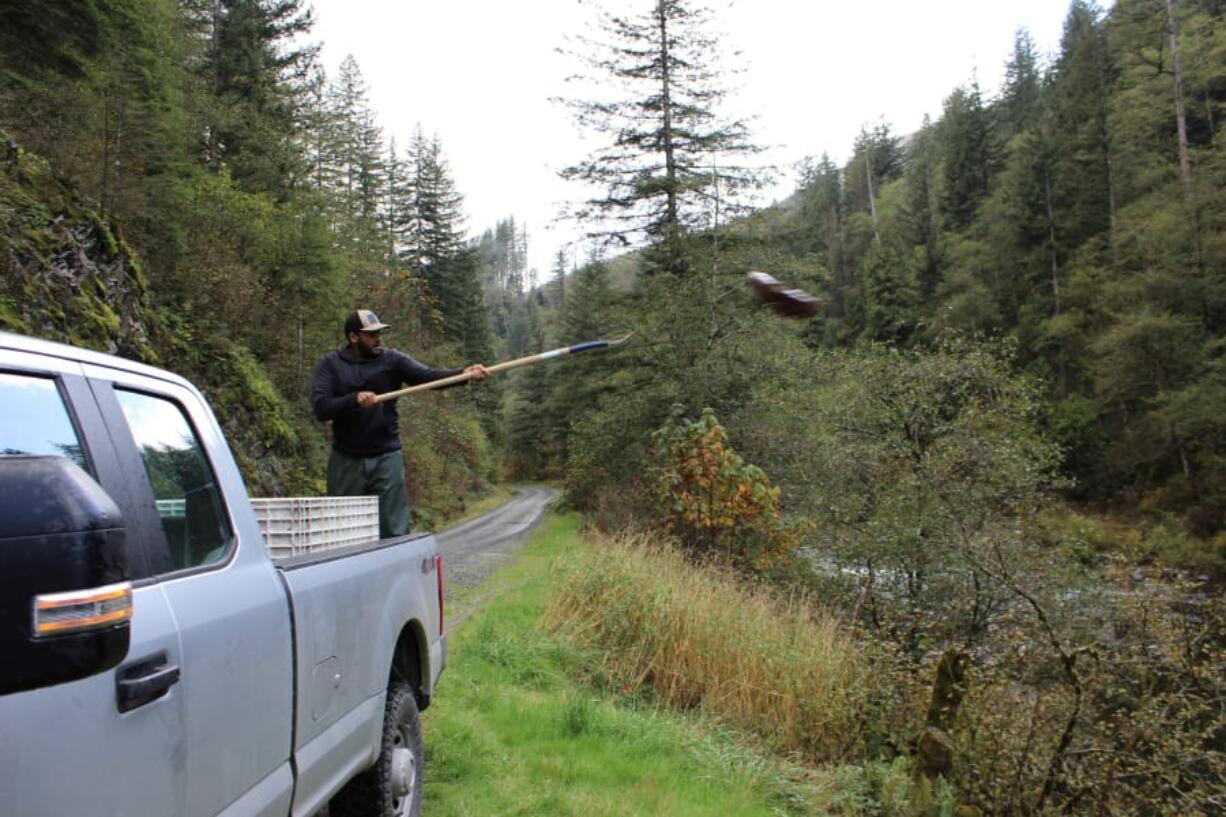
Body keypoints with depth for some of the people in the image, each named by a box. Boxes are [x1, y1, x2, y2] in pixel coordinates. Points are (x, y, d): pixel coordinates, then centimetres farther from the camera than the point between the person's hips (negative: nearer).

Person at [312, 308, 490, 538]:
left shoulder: (391, 360, 0)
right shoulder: (331, 364, 2)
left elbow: (428, 375, -15)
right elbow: (321, 408, -10)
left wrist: (464, 373, -32)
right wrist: (354, 399, -27)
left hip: (386, 459, -1)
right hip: (346, 460, 1)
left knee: (394, 533, -1)